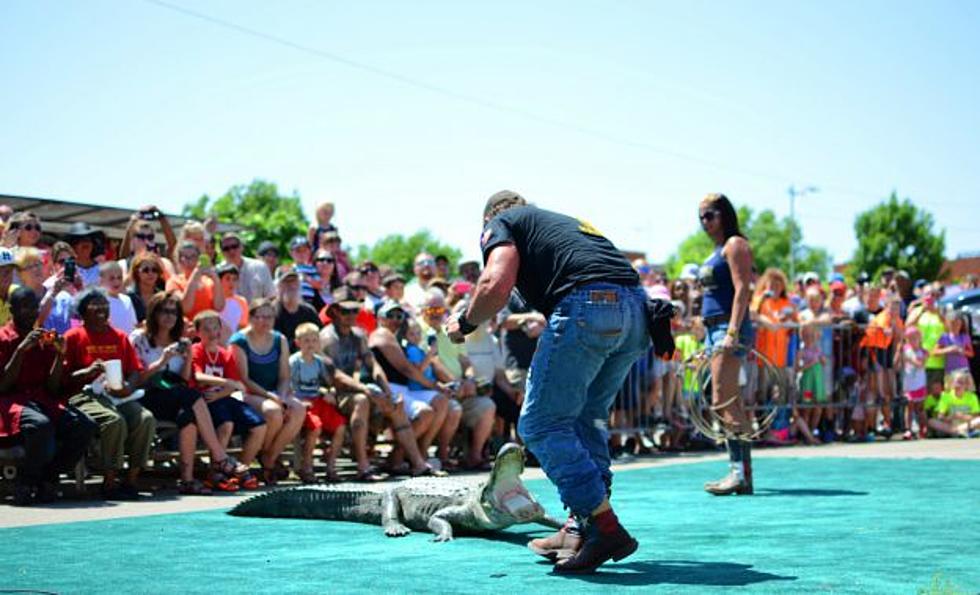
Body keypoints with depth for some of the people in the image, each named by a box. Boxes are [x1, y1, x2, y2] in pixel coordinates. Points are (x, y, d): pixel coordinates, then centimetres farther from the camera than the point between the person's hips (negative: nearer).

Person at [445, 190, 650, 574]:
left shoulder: (501, 223, 15)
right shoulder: (563, 221, 36)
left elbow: (496, 285, -5)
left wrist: (464, 323, 14)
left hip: (587, 306, -8)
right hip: (636, 308, 8)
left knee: (541, 424, -1)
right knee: (586, 417, 22)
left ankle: (605, 529, -7)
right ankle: (582, 528, 21)